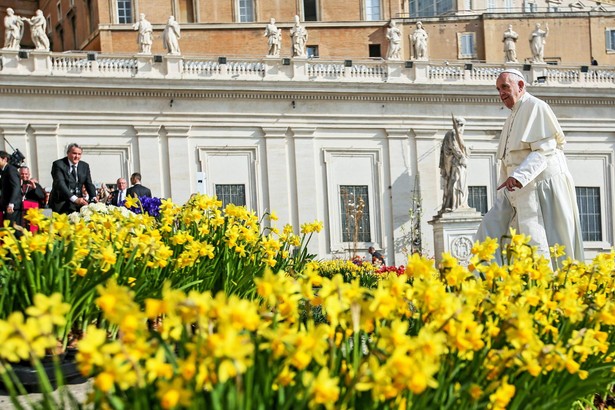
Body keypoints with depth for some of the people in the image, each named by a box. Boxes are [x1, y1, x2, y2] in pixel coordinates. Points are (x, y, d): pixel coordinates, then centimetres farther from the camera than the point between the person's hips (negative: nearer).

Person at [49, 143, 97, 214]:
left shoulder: (85, 166, 9)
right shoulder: (58, 164, -8)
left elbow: (89, 184, 8)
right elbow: (60, 183, -20)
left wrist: (94, 198, -13)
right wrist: (74, 199, -32)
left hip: (78, 204, 4)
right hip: (61, 203, -4)